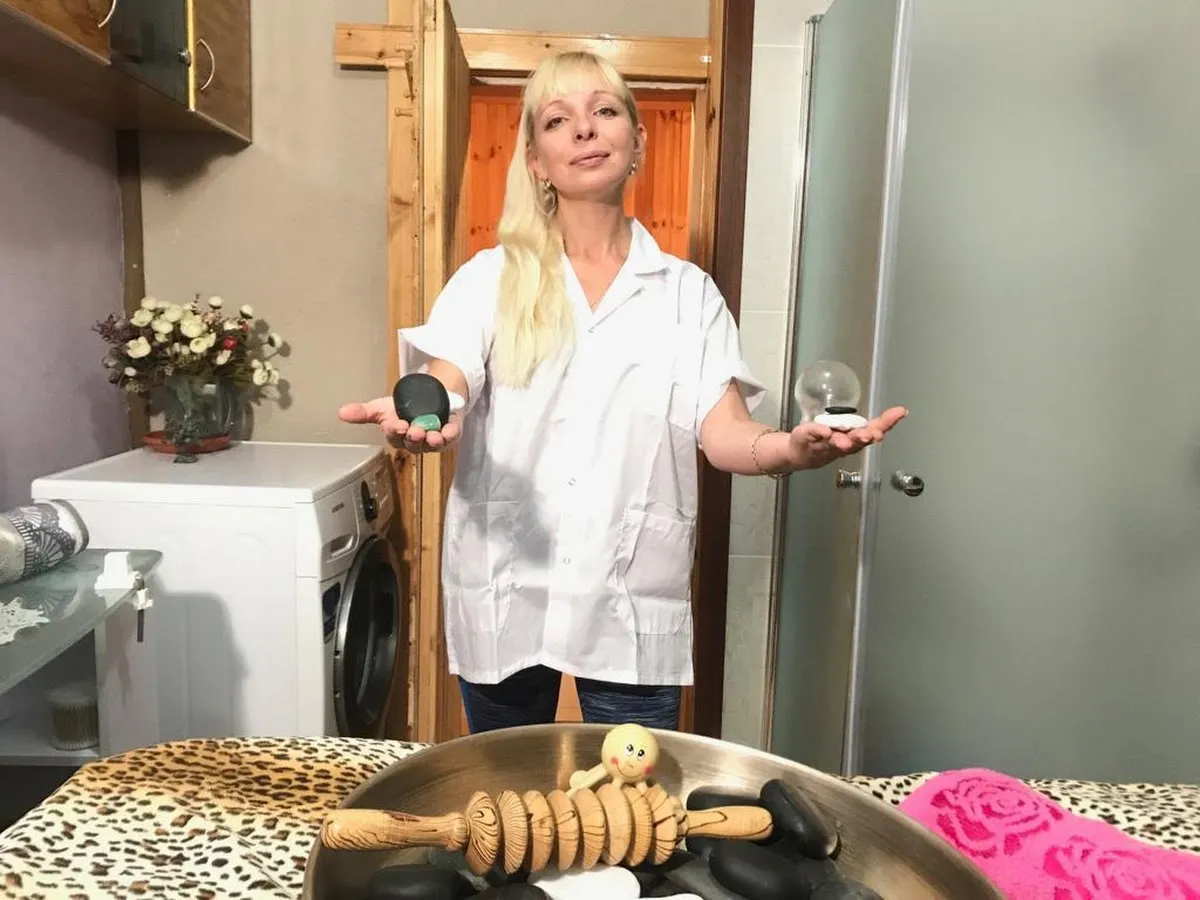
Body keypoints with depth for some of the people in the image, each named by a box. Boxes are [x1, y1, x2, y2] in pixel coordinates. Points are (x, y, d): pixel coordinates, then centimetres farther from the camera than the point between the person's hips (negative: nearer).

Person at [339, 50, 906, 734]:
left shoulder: (688, 293, 4)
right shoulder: (489, 278, 4)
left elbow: (723, 430, -5)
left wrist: (790, 447, -28)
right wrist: (420, 420, -34)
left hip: (634, 606, 0)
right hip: (502, 598, 1)